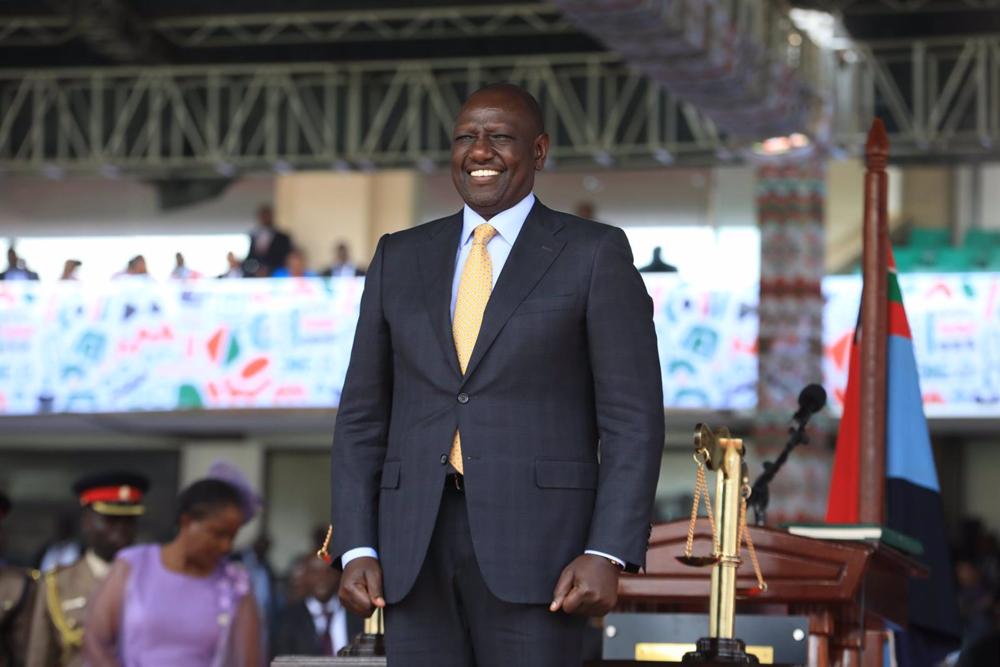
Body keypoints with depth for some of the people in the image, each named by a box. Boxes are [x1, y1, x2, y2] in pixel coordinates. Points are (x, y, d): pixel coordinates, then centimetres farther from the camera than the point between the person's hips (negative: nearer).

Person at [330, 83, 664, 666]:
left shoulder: (594, 255, 2)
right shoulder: (401, 258, 14)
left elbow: (633, 419, -3)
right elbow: (363, 416, 13)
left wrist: (607, 554, -13)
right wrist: (357, 549, 2)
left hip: (536, 544, -4)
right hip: (416, 549, 4)